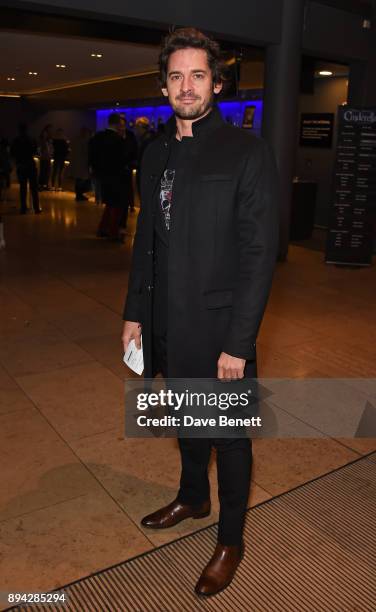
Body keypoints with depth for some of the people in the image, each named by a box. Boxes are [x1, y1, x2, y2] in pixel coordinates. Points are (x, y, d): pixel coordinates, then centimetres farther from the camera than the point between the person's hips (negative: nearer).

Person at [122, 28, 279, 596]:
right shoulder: (156, 152, 7)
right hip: (168, 326, 6)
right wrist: (135, 311, 9)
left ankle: (230, 540, 34)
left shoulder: (248, 153, -12)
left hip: (219, 331, -5)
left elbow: (260, 255, -15)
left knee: (229, 437, 12)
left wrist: (238, 343, -17)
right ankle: (193, 497, 50)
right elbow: (146, 237, 12)